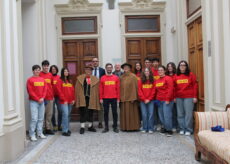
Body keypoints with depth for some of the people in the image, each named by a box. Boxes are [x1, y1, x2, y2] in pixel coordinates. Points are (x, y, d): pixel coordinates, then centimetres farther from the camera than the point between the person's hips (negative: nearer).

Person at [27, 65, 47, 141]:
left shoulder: (42, 79, 11)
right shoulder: (30, 80, -4)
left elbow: (45, 89, 9)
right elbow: (30, 91, -9)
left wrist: (42, 98, -5)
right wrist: (37, 99, -10)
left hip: (41, 101, 5)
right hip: (33, 101, -5)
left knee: (41, 118, 8)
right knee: (34, 119, -8)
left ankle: (40, 133, 18)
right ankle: (32, 134, 1)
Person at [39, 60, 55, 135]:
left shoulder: (50, 75, 12)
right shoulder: (40, 75, -4)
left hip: (50, 97, 5)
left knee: (49, 113, 8)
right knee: (43, 113, -1)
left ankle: (48, 128, 17)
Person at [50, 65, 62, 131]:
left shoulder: (59, 77, 8)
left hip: (58, 96, 3)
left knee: (60, 110, 2)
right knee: (53, 111, 1)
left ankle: (59, 125, 15)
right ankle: (54, 125, 14)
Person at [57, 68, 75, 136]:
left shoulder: (70, 81, 17)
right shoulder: (60, 80, -1)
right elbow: (59, 91, -7)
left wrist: (73, 99, 7)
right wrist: (64, 100, -11)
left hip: (70, 101, 6)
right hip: (64, 101, -6)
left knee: (68, 115, 9)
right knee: (65, 114, -12)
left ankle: (67, 129, 17)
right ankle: (65, 131, -9)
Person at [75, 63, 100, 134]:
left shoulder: (95, 79, 7)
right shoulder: (80, 78, 6)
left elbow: (97, 90, 4)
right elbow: (77, 89, 4)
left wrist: (97, 99, -1)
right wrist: (77, 98, -4)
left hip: (91, 98, 1)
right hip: (83, 98, -1)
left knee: (90, 113, 10)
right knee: (83, 112, -1)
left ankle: (90, 126, 23)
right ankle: (82, 127, 7)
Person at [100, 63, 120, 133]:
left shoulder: (116, 78, 3)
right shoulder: (102, 78, 3)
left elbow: (118, 88, 3)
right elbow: (101, 89, 4)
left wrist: (118, 98, -1)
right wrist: (101, 98, 0)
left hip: (114, 98, 0)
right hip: (105, 99, 0)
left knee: (115, 112, 5)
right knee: (106, 112, 6)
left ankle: (115, 127, 14)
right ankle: (106, 127, 14)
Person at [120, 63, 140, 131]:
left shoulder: (133, 76, -3)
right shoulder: (121, 77, 11)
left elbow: (135, 87, -8)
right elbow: (120, 88, 10)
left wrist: (133, 97, -14)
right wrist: (120, 97, 1)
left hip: (131, 97, -5)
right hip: (123, 98, 5)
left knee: (131, 112, 1)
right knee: (124, 113, 7)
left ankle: (133, 127, 8)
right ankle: (125, 127, 14)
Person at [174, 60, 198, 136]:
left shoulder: (191, 74, 1)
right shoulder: (176, 76, 8)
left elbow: (195, 85, -1)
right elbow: (175, 87, 11)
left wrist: (195, 96, -5)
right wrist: (175, 97, 7)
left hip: (189, 97, -3)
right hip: (179, 98, 3)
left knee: (188, 114, -3)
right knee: (180, 114, 5)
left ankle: (188, 130, 5)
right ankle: (182, 129, 15)